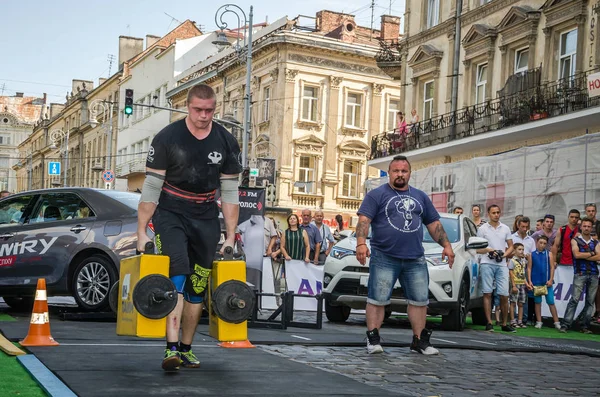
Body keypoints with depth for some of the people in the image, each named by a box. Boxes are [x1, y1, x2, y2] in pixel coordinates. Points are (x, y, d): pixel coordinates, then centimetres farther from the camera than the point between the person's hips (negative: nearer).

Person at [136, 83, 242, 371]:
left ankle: (186, 348, 19)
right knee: (176, 274, -21)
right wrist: (142, 233, -11)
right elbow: (151, 188, -8)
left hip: (206, 219, 4)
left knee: (197, 286, 6)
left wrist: (231, 237, 1)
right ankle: (171, 348, -25)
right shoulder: (167, 138, -10)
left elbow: (229, 193, 3)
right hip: (171, 215, -3)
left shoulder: (226, 142, -1)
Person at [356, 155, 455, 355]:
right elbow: (364, 220, -8)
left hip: (415, 259, 4)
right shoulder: (377, 195, 2)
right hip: (384, 258, -4)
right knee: (378, 299, -4)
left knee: (419, 300, 6)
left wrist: (446, 245, 8)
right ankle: (373, 340, 3)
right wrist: (361, 243, -23)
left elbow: (434, 224, 19)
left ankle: (419, 341, 15)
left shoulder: (420, 197, 17)